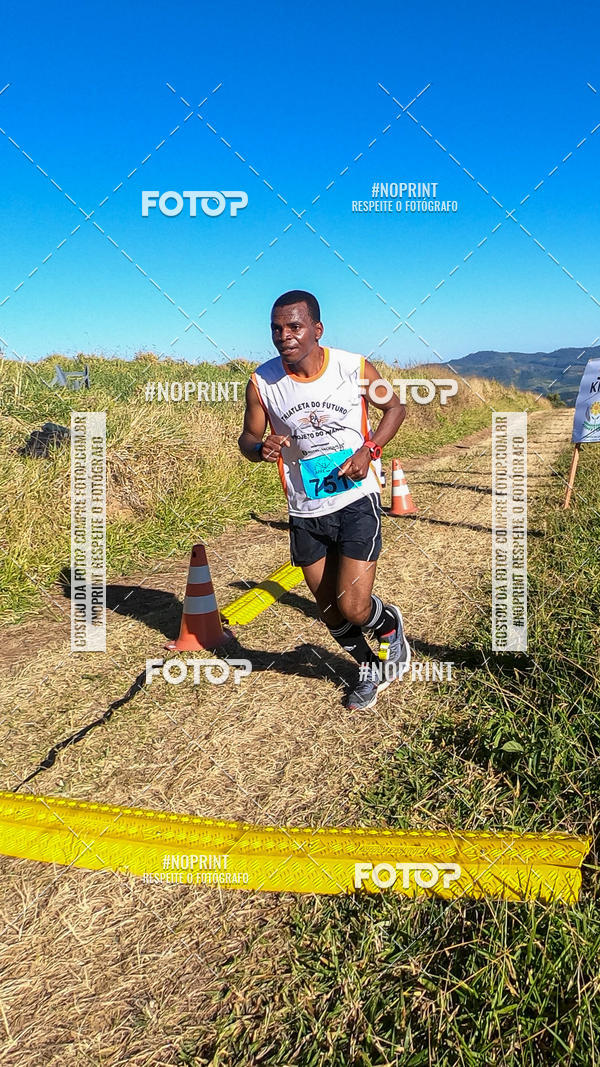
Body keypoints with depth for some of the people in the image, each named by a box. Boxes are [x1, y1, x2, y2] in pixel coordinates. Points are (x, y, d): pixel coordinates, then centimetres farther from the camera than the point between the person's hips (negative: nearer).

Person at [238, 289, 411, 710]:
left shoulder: (356, 368, -11)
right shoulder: (262, 382, -8)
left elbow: (395, 408, 5)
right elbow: (248, 438, 4)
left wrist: (369, 449, -12)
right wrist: (261, 448, -21)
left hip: (356, 499, -3)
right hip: (305, 510, 3)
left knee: (353, 608, -10)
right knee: (331, 613, 12)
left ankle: (390, 625, 27)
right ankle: (371, 670, 41)